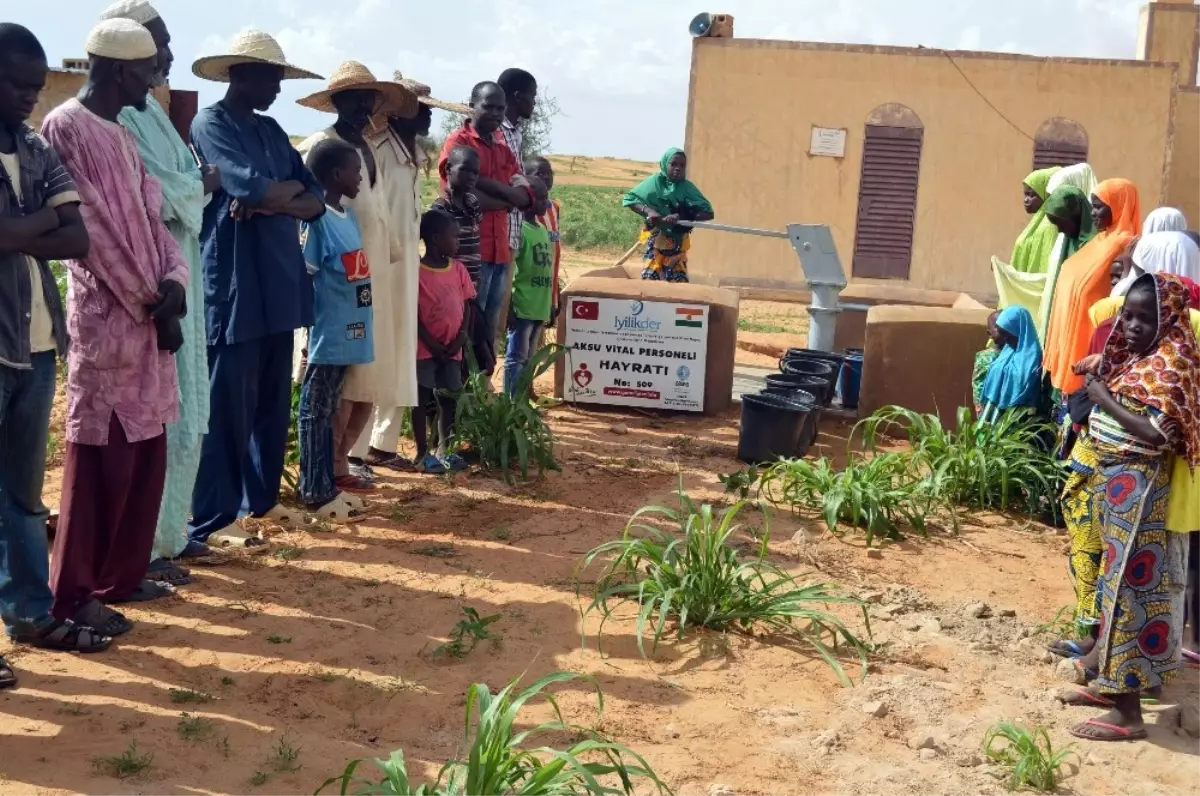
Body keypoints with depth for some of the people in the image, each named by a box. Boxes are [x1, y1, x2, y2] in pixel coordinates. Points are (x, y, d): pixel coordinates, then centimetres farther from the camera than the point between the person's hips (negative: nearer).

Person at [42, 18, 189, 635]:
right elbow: (92, 230, -16)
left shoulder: (123, 134, 16)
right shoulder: (67, 127, -11)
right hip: (105, 318, -9)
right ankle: (73, 594, 6)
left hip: (145, 317, 9)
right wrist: (151, 302, -12)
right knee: (101, 458, -4)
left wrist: (173, 279, -4)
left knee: (146, 454, 12)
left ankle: (120, 574, 23)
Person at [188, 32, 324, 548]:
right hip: (234, 287, -8)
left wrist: (270, 201, -10)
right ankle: (212, 520, 2)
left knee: (274, 404, 13)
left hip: (278, 283, 8)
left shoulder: (271, 131, 17)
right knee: (228, 406, -4)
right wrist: (292, 186, -2)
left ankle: (260, 499, 25)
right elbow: (252, 188, -21)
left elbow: (316, 202, 8)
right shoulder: (211, 125, -6)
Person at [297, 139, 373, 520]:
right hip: (328, 333, -9)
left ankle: (329, 483, 25)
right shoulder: (317, 219, -16)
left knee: (334, 409, 15)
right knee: (317, 412, 1)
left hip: (348, 332, 9)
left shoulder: (349, 214, 11)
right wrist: (310, 331, -15)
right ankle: (315, 492, 9)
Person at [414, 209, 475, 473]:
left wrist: (461, 336, -5)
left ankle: (443, 450, 23)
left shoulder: (458, 269, 6)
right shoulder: (417, 271, -12)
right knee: (422, 400, 3)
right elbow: (413, 314, -12)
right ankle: (423, 454, 11)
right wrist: (432, 344, -14)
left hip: (452, 349, 6)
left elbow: (466, 305, 8)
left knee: (449, 399, 11)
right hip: (425, 349, -6)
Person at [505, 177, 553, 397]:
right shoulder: (519, 230, -12)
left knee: (527, 359, 12)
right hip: (522, 306, -8)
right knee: (516, 358, -6)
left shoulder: (543, 230, 14)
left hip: (539, 307, 8)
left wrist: (550, 305, 19)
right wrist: (509, 306, -18)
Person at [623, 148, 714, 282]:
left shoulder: (687, 187, -4)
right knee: (650, 278, -6)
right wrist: (648, 211, -22)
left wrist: (681, 216, -25)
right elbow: (629, 199, -4)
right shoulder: (655, 182, -5)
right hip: (655, 240, -1)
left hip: (677, 243, 1)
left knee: (679, 281, 0)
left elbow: (708, 213, -10)